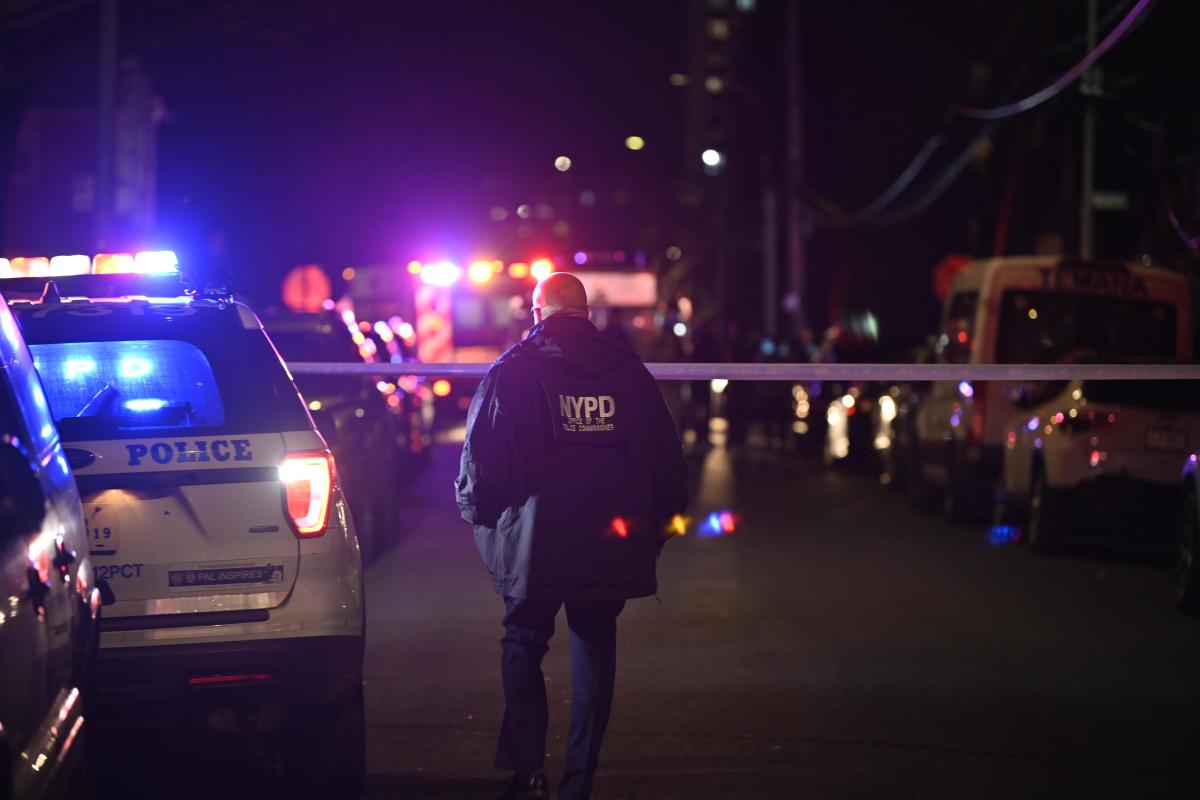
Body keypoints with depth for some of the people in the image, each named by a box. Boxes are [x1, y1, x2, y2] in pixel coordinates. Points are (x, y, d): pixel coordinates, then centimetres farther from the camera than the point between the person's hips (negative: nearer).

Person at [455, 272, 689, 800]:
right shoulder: (628, 371, 5)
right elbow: (665, 456, 9)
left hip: (535, 542, -2)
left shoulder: (512, 371, -4)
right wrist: (654, 526, 17)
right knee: (594, 652, 9)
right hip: (609, 544, 3)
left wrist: (482, 518, 7)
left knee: (523, 646, 10)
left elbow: (481, 459, -6)